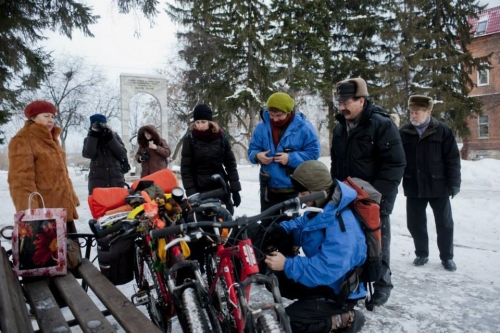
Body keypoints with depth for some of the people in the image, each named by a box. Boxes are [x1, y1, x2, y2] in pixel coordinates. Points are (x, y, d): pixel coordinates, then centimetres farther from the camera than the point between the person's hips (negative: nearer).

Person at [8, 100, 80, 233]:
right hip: (43, 211, -9)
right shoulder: (22, 141, -7)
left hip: (63, 207, 9)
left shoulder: (50, 139, 21)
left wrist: (72, 198, 20)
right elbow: (21, 178, -16)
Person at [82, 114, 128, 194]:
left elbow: (122, 154, -5)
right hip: (97, 181, 0)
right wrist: (93, 136, -11)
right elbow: (88, 154, -11)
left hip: (116, 180, 0)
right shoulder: (89, 139, 8)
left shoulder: (114, 135, 7)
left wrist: (110, 138, -10)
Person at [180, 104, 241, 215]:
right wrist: (191, 193, -12)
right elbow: (186, 169, -5)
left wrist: (235, 189, -1)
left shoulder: (221, 136, 0)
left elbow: (230, 163, 3)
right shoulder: (189, 139, -4)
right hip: (200, 189, -2)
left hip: (221, 187, 2)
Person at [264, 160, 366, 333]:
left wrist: (287, 265, -36)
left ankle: (344, 319, -2)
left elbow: (327, 270, -38)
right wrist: (281, 229, -13)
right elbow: (301, 224, 9)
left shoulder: (342, 226, -34)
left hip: (337, 291, -9)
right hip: (322, 280, 9)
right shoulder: (322, 208, -4)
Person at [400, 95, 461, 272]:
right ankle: (421, 254, 27)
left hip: (438, 186, -2)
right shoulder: (403, 133, 1)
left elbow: (453, 159, -4)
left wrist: (454, 183, -7)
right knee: (415, 223, 9)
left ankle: (447, 257, 26)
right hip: (413, 187, 2)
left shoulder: (442, 131, -4)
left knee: (444, 224, 10)